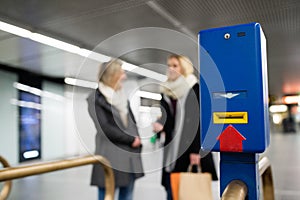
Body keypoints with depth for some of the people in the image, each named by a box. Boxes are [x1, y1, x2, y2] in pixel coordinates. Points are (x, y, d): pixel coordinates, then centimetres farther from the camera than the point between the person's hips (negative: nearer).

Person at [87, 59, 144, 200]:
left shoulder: (122, 97, 14)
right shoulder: (95, 99, -6)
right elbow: (105, 128, -14)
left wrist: (137, 141, 2)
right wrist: (131, 140, -8)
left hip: (130, 157, 6)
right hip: (110, 158, -6)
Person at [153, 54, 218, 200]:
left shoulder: (194, 90, -5)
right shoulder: (166, 91, 11)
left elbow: (199, 121, -9)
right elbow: (166, 118, 11)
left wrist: (196, 150, -15)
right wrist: (160, 125, -13)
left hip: (190, 147, -5)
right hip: (171, 149, 5)